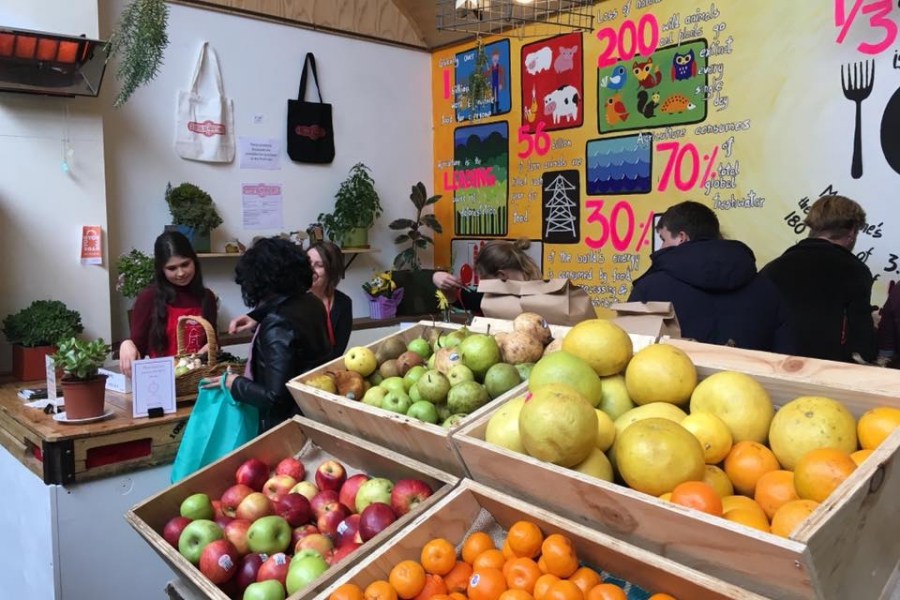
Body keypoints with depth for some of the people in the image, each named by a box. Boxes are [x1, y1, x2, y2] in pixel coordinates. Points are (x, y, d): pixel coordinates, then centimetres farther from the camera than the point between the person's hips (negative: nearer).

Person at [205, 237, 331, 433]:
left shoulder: (277, 326, -27)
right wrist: (257, 318, 27)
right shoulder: (311, 302, -3)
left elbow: (275, 396, -27)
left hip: (288, 424, -8)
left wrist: (234, 384, -13)